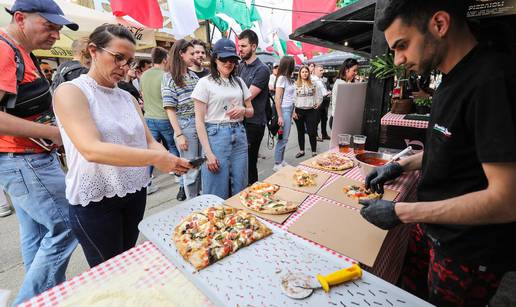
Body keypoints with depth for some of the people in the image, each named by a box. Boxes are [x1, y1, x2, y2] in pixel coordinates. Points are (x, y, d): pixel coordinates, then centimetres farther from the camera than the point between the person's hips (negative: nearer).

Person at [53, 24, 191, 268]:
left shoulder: (128, 98, 8)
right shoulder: (70, 92, -11)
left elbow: (149, 142, 2)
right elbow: (92, 150, -26)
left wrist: (169, 160, -19)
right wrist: (156, 158, -34)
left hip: (135, 192, 6)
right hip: (95, 200, -5)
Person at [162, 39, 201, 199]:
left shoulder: (193, 75, 12)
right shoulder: (169, 77, -4)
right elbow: (170, 109, -8)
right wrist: (179, 135, -14)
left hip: (201, 123, 6)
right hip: (185, 126, -5)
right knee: (191, 169, 3)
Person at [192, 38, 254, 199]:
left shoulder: (239, 81, 12)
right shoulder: (205, 82, -2)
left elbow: (251, 111, 19)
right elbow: (199, 121, -6)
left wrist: (243, 110, -6)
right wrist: (208, 153, -14)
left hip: (239, 135, 5)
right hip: (216, 135, -4)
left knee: (240, 190, 12)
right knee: (217, 194, 3)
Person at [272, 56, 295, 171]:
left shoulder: (288, 78, 13)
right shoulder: (282, 78, -11)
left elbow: (290, 96, 13)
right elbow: (277, 98, -15)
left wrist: (292, 111, 10)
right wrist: (280, 116, -18)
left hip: (289, 110, 8)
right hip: (284, 110, -8)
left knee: (284, 138, 11)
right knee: (283, 138, -5)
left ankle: (281, 161, 21)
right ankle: (277, 164, 5)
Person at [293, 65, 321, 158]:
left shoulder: (313, 84, 4)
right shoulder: (295, 84, 1)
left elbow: (318, 96, 12)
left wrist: (317, 104, -2)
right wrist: (293, 111, -6)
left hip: (311, 111, 0)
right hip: (299, 111, 1)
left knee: (312, 132, -2)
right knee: (300, 132, 11)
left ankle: (314, 152, 9)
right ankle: (301, 150, 23)